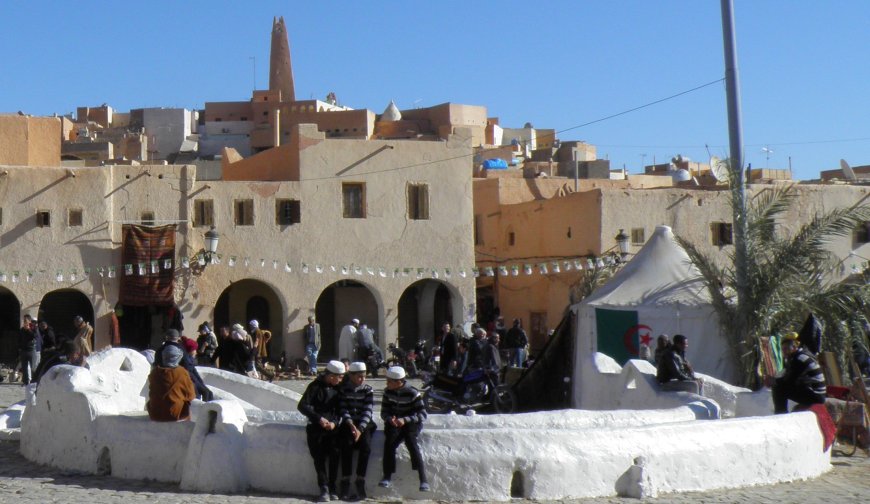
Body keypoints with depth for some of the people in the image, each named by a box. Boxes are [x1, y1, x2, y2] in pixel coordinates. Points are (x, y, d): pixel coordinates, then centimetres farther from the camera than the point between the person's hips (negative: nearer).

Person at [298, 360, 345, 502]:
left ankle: (332, 488, -15)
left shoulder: (338, 388, 10)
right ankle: (324, 489, -15)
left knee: (334, 452, -19)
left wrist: (334, 422, -9)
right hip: (316, 426, -2)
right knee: (318, 455, -16)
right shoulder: (316, 386, -1)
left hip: (332, 426, 2)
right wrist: (319, 418, -16)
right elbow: (302, 406, -8)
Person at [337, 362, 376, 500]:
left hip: (364, 424, 0)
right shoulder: (343, 389, 2)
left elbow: (368, 411, -7)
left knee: (366, 446, -27)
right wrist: (351, 424, -23)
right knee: (346, 445, -28)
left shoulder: (368, 390, 2)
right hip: (348, 423, 0)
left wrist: (360, 429, -21)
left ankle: (360, 482, -21)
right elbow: (343, 409, -5)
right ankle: (345, 482, -24)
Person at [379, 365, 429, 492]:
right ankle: (387, 477, -24)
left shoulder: (413, 393, -12)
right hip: (394, 423, 3)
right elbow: (384, 412, 6)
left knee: (411, 442, -30)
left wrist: (405, 420, -29)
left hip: (411, 423, -3)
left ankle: (423, 480, -32)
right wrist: (390, 419, -19)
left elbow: (422, 415, -15)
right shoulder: (388, 392, 2)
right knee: (389, 442, -27)